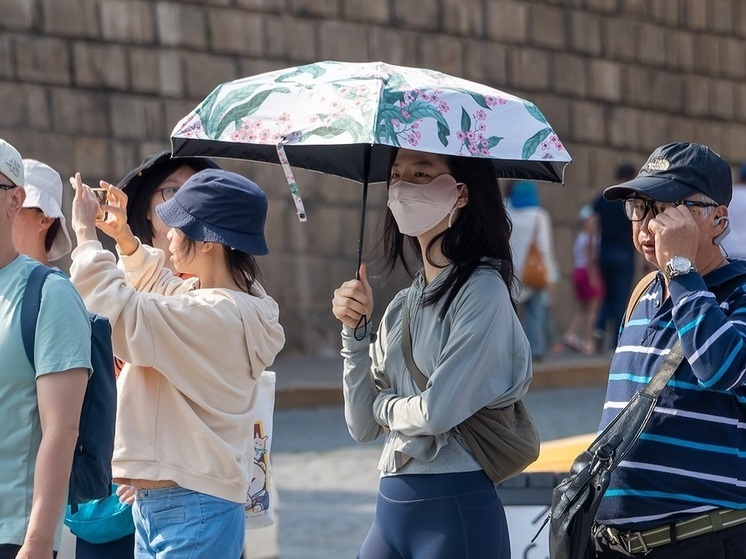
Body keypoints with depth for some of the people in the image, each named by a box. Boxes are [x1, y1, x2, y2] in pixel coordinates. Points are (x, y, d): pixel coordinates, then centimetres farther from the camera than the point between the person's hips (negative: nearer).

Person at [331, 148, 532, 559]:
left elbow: (438, 412, -20)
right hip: (391, 505, 7)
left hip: (456, 511, -7)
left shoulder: (482, 290, -11)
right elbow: (363, 427, 9)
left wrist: (385, 403, 0)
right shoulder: (402, 305, 11)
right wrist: (354, 330, 0)